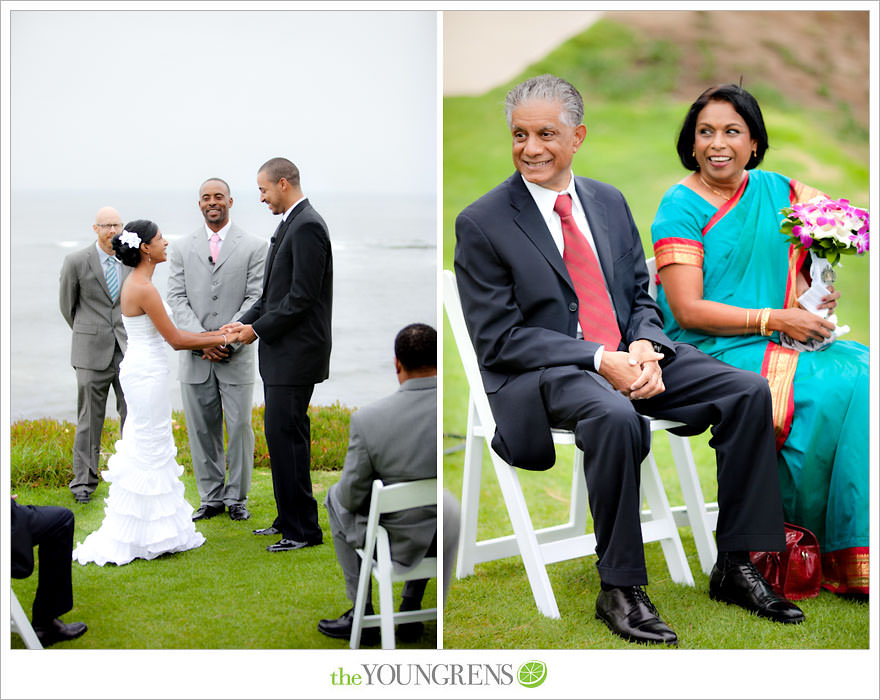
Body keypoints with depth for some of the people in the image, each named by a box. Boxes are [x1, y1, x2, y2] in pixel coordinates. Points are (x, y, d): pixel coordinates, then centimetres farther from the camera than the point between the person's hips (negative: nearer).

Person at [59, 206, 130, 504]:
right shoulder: (76, 262, -4)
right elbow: (67, 304, 9)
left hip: (127, 351, 2)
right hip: (92, 353, -2)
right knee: (90, 418, 3)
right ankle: (84, 481, 14)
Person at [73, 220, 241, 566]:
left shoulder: (136, 283, 11)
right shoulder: (143, 288, -19)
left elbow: (168, 337, 14)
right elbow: (175, 339, -17)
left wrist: (210, 336, 10)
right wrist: (221, 339, -7)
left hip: (142, 371, 10)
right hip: (146, 373, -10)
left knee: (147, 450, 15)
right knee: (150, 451, -2)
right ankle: (145, 537, 7)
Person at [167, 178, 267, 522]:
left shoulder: (253, 247, 3)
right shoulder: (183, 249, 9)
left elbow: (255, 299, -3)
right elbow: (177, 299, 3)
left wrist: (228, 340, -13)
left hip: (236, 354, -2)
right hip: (194, 357, 2)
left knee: (240, 427, 1)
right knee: (202, 430, 7)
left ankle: (237, 497, 14)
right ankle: (211, 497, 18)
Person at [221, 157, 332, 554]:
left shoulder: (307, 226, -15)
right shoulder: (290, 224, 16)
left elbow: (302, 297, -21)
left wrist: (258, 329, -13)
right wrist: (244, 322, 8)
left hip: (295, 354, -10)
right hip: (282, 353, 10)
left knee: (284, 435, -7)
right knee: (285, 435, 14)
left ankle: (303, 529, 0)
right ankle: (290, 519, 23)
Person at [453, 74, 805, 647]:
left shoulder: (609, 202, 13)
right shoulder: (482, 225, -4)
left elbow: (642, 297, 16)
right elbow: (498, 340, -10)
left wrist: (645, 346, -9)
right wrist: (599, 361, -19)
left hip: (630, 358, 6)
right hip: (544, 375, -6)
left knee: (748, 391, -12)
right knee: (615, 417, -38)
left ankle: (736, 566, -4)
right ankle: (619, 589, -22)